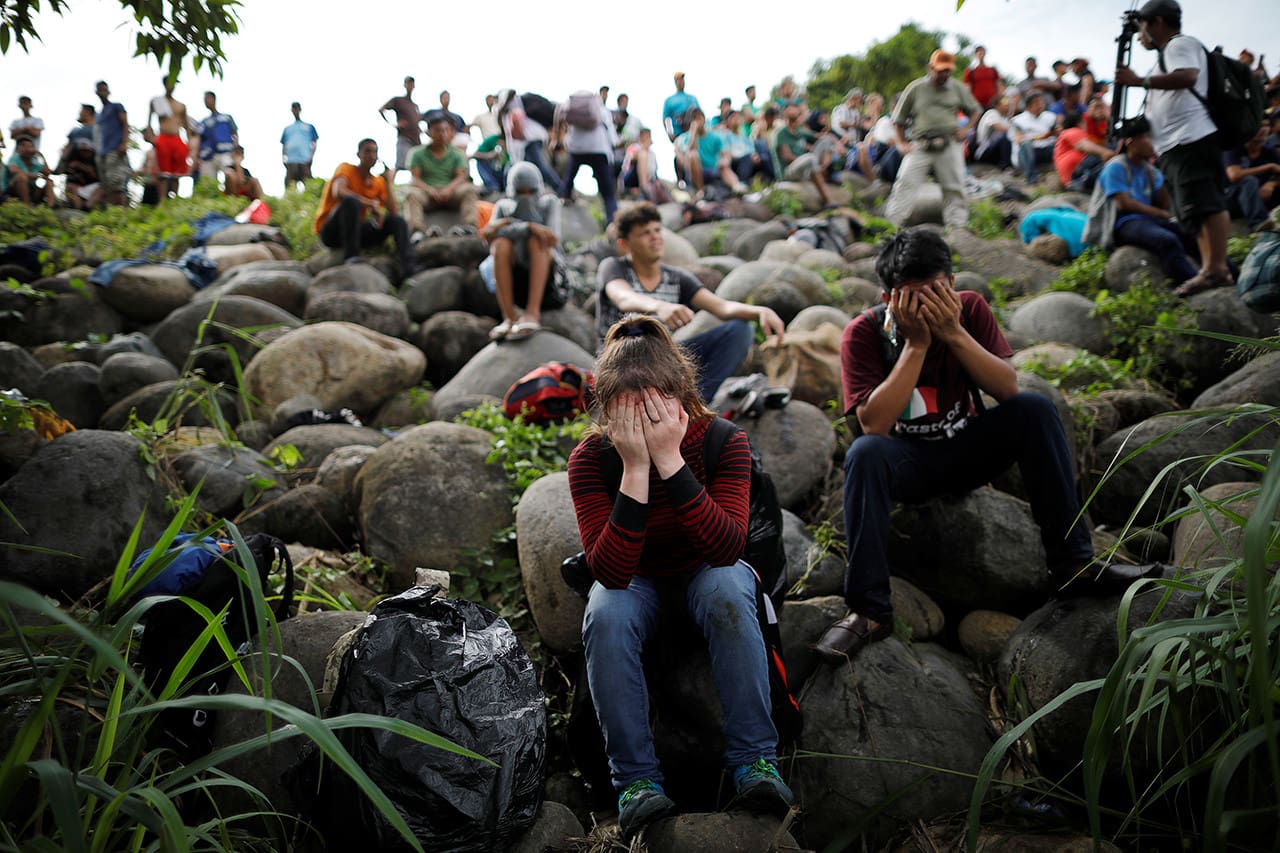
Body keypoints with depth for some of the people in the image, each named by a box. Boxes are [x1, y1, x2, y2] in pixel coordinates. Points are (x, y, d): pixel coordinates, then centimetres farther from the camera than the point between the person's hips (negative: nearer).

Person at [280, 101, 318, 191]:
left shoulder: (309, 127, 22)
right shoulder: (287, 128, 28)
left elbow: (314, 144, 12)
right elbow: (283, 145, 23)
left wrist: (311, 157, -5)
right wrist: (283, 158, 5)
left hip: (305, 160, -2)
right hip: (291, 161, 2)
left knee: (308, 184, -15)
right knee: (290, 185, -10)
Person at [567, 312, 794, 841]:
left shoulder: (723, 441, -22)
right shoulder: (590, 458, -22)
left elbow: (727, 549, -34)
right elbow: (610, 572, -32)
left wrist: (670, 459, -41)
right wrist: (635, 470, -40)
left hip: (706, 573, 0)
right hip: (637, 581, 0)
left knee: (727, 590, -34)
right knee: (607, 618, -32)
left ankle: (754, 759, -24)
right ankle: (636, 778, -20)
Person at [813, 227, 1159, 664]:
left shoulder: (969, 308, -8)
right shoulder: (864, 334, -17)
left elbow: (1009, 390, -16)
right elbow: (874, 424, -28)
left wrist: (954, 333, -28)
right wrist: (916, 344, -30)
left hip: (966, 449, 3)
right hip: (906, 461, -3)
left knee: (1036, 408, -21)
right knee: (864, 453, -36)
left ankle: (1073, 564, -16)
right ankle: (869, 610, -30)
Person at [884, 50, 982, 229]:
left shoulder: (958, 89, 11)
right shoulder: (915, 88, 6)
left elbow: (975, 110, 21)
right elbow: (899, 118, 11)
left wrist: (965, 129, 4)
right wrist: (901, 143, 3)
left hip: (949, 147, 2)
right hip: (920, 146, -1)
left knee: (954, 188, 2)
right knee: (905, 183, -11)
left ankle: (957, 227, 10)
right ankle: (890, 225, -9)